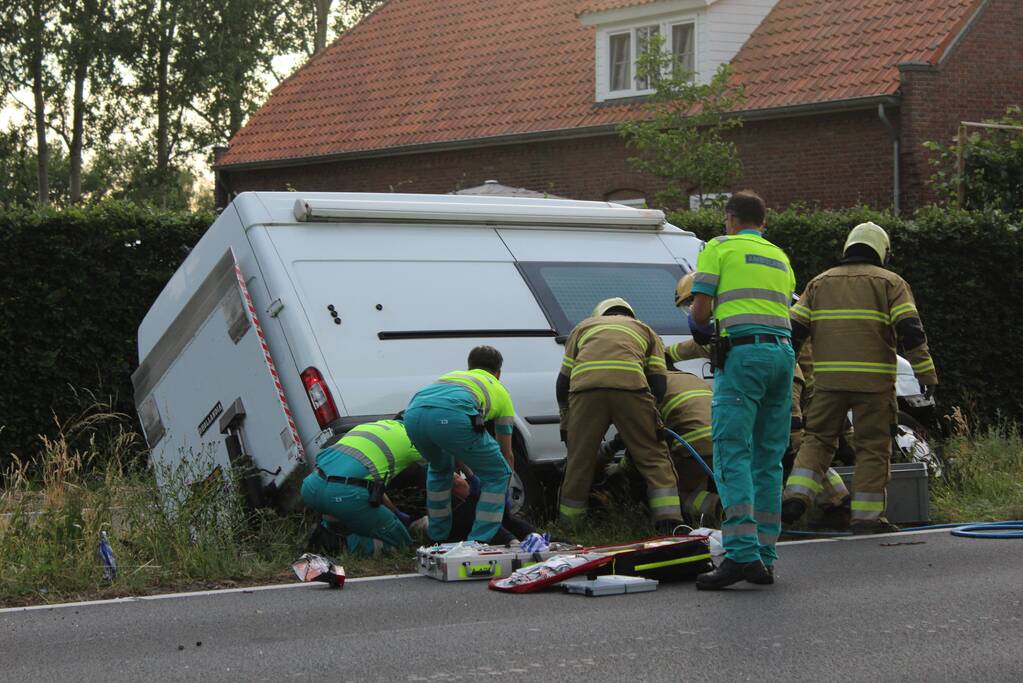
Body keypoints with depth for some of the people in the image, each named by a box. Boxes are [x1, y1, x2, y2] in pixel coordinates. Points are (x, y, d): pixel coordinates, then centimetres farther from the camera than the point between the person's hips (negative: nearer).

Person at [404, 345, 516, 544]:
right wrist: (505, 490, 57)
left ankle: (437, 539, 39)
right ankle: (478, 542, 11)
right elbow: (507, 455, 40)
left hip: (413, 414, 5)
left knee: (439, 468, 37)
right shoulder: (499, 391, 34)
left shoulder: (453, 375, 45)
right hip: (452, 417, -5)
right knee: (497, 475, 17)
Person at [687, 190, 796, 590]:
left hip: (743, 352, -6)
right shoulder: (779, 257, 25)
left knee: (733, 454, -11)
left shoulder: (718, 248, 7)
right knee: (768, 459, 9)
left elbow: (700, 311, -1)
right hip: (782, 351, 6)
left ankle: (741, 554, -22)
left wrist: (698, 324, 23)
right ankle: (765, 558, 7)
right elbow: (783, 308, 20)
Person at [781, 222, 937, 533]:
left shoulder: (820, 283, 16)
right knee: (873, 447, 4)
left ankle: (796, 496, -4)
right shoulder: (890, 283, 5)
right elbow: (910, 331, -5)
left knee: (818, 438, 13)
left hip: (828, 378, 3)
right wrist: (926, 373, -3)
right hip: (873, 379, -3)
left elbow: (794, 329, 10)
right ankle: (866, 516, 3)